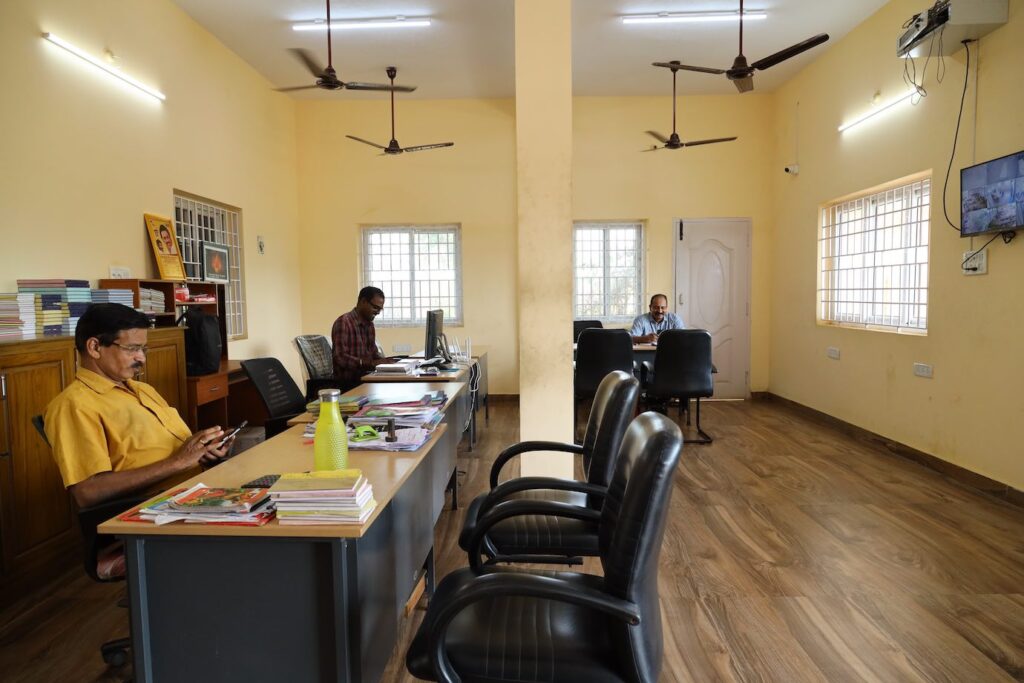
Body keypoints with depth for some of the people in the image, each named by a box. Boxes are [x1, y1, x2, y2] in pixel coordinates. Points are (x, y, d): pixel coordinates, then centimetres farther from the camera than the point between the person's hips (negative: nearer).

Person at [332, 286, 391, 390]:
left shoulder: (369, 323, 14)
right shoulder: (344, 322, -12)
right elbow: (340, 358, -20)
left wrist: (383, 360, 0)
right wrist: (370, 363, -29)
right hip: (348, 383, -8)